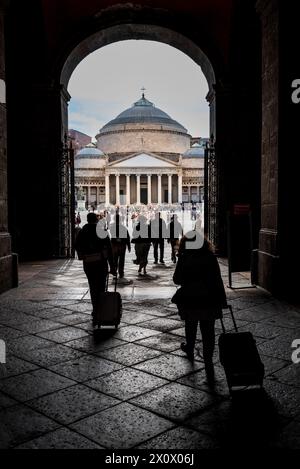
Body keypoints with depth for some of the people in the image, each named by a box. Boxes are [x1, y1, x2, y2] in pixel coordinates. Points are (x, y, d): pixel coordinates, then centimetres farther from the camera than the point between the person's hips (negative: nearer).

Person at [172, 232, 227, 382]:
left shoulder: (184, 258, -10)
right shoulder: (210, 257, -7)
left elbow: (177, 280, -4)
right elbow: (218, 280, -4)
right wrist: (221, 300, 2)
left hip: (189, 299, 0)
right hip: (209, 300, 0)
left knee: (191, 326, 24)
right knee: (208, 332, 4)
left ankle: (190, 349, 48)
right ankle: (208, 363, -2)